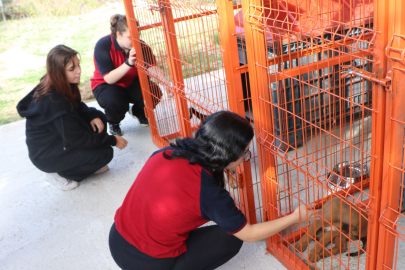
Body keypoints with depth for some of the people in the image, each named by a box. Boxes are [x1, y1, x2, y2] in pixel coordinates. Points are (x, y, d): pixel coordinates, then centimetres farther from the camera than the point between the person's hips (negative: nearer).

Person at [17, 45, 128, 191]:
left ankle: (87, 162, 9)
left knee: (99, 118, -3)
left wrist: (92, 115, -12)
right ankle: (58, 173, -1)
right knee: (105, 153, -15)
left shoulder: (63, 86, -8)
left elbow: (78, 106, 10)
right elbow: (78, 138, -26)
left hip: (58, 139, 8)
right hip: (46, 155, -8)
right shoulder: (54, 102, -33)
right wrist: (113, 140, -16)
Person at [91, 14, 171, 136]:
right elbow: (109, 79, -31)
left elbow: (152, 68, -25)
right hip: (105, 85, -3)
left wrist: (166, 83, -43)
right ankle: (113, 123, 2)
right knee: (115, 104, -37)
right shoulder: (103, 46, -26)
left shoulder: (140, 46, -16)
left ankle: (137, 112, 12)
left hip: (132, 82, 4)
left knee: (154, 93, -25)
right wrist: (128, 63, -44)